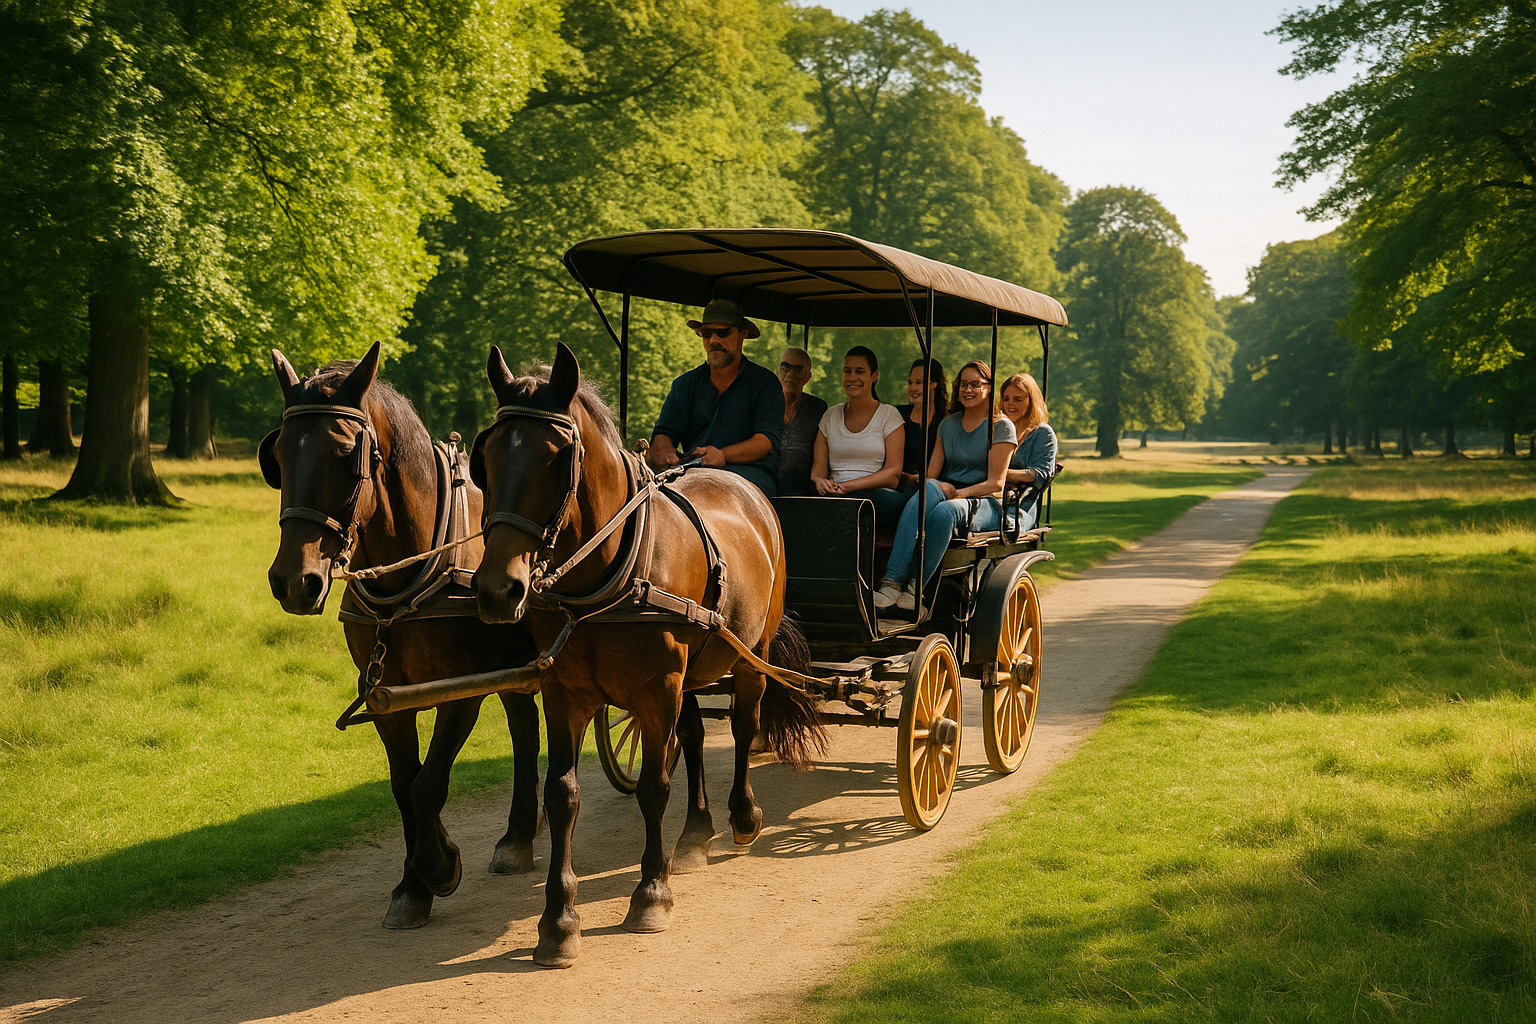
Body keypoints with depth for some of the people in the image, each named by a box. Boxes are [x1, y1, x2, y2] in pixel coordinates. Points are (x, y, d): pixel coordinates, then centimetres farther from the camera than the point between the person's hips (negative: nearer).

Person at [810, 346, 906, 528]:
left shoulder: (889, 415, 9)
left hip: (876, 494, -1)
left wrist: (847, 486, -14)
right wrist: (819, 481, -12)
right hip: (835, 496, 1)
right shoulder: (831, 416, 20)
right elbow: (819, 466, 15)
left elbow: (892, 474, -1)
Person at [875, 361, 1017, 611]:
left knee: (944, 512, -39)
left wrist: (962, 493, -20)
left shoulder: (1001, 426, 3)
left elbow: (996, 483, -4)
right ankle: (893, 581, -48)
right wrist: (940, 487, -12)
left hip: (984, 505, -3)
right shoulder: (948, 424, 19)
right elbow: (931, 473, 12)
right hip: (946, 494, 4)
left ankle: (917, 589, -37)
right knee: (928, 488, -35)